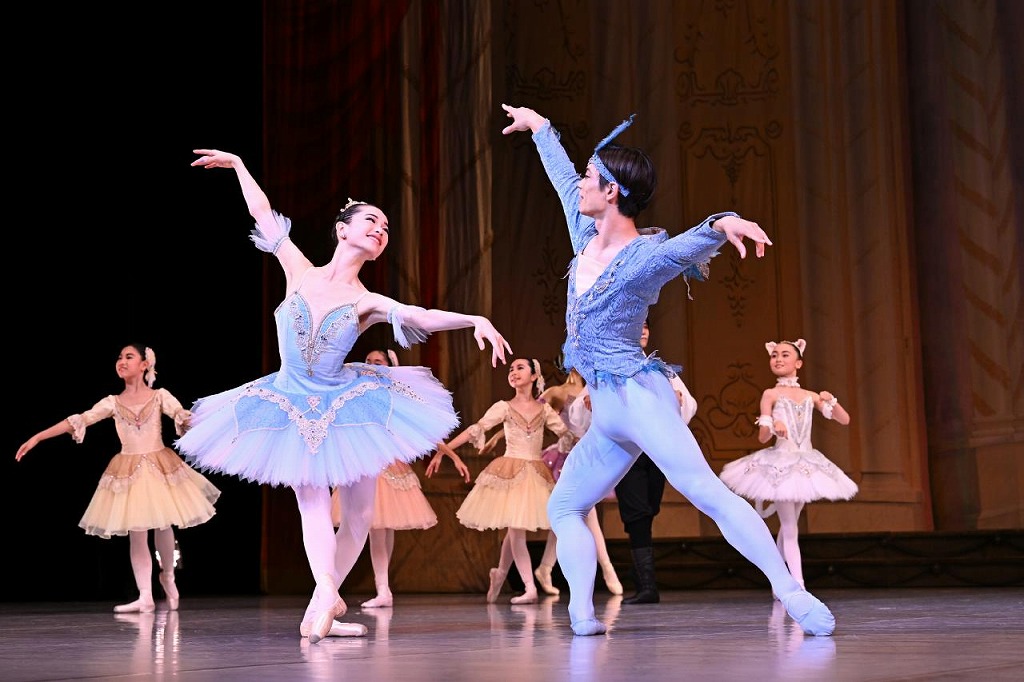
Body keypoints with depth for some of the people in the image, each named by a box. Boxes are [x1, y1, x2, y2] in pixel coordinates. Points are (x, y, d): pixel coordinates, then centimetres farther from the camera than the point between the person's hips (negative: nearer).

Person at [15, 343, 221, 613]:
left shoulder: (160, 396, 0)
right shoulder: (113, 402, 4)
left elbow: (185, 418, -11)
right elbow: (79, 420, 0)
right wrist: (37, 438, -5)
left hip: (160, 467, -1)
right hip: (128, 472, 1)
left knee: (162, 526, 6)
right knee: (136, 533, -1)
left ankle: (168, 577, 33)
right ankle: (145, 597, 0)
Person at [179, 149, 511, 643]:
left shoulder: (367, 302, -7)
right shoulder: (299, 271, -4)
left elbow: (425, 317, -23)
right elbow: (262, 213, 6)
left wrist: (476, 320, -39)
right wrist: (238, 164, 15)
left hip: (348, 405, 0)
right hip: (292, 407, 0)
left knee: (358, 514, 1)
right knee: (312, 507, -8)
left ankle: (325, 597, 15)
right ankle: (325, 594, -15)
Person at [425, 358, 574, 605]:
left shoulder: (545, 410, 7)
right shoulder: (504, 407, 0)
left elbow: (567, 436, 13)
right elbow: (475, 430, -7)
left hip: (536, 474, 2)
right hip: (510, 471, -2)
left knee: (515, 530, 6)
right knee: (516, 529, -8)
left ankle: (499, 575, 28)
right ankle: (529, 588, -8)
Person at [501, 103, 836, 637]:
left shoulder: (647, 256, -11)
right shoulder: (586, 235, 11)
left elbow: (690, 243, -33)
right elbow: (562, 175, 27)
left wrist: (723, 224, -55)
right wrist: (538, 125, 42)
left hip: (637, 394, -9)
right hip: (605, 416, 9)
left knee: (706, 491, -20)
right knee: (564, 507, 8)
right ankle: (581, 613, 2)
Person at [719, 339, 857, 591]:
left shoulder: (810, 396, 8)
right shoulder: (771, 394, -3)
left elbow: (844, 420, 8)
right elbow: (762, 437, -8)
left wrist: (831, 401, -11)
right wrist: (773, 425, -31)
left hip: (806, 464, 4)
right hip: (780, 464, -4)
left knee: (788, 527, 13)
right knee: (790, 527, -8)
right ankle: (799, 587, -12)